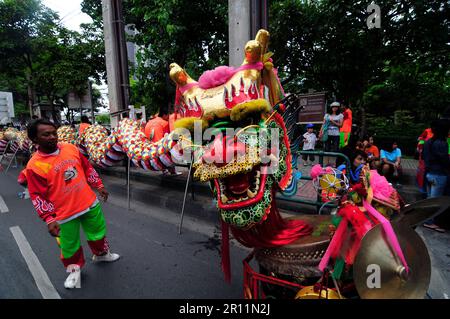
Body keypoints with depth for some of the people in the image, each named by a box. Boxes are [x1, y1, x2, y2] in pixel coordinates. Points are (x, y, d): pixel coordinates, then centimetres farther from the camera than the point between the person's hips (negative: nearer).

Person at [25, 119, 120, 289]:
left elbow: (87, 168, 10)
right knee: (69, 244, 13)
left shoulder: (71, 148, -3)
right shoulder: (34, 165, -16)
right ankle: (74, 268, 40)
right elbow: (38, 197, -13)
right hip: (65, 213, -4)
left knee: (98, 231, 22)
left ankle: (101, 254, 49)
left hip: (89, 203, 5)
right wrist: (49, 219, -15)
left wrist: (99, 185, 12)